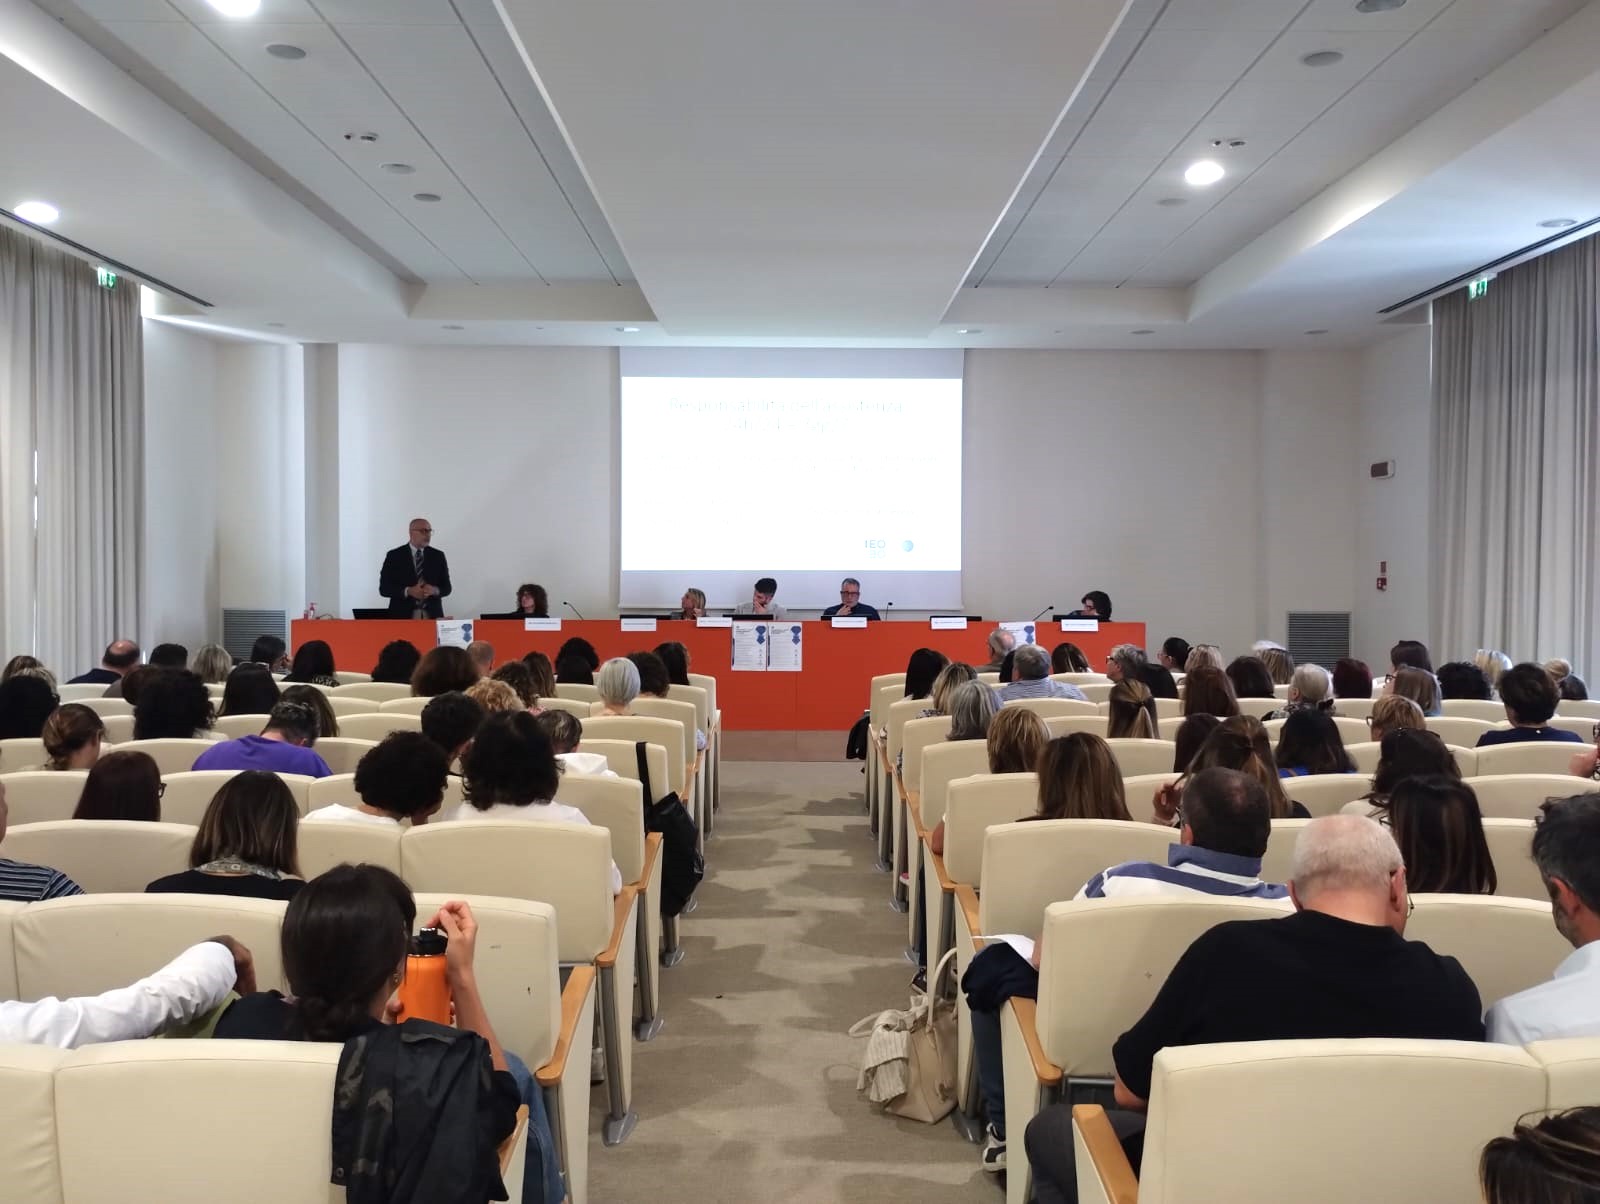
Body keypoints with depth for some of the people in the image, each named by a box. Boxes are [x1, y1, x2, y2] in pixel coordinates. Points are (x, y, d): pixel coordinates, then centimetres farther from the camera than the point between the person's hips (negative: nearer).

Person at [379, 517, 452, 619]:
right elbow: (384, 588, -2)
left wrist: (435, 590, -13)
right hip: (403, 616, -2)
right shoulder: (394, 555, 2)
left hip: (432, 616, 2)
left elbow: (446, 587, 9)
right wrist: (408, 591, -17)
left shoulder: (438, 556, 9)